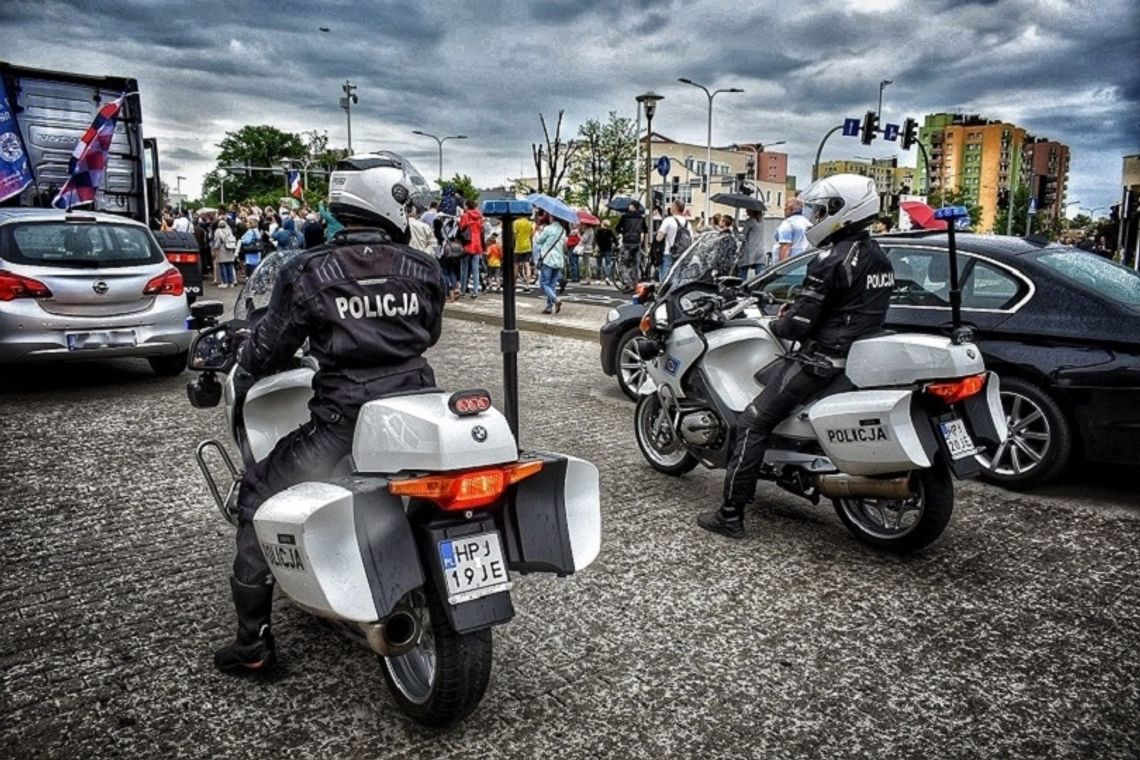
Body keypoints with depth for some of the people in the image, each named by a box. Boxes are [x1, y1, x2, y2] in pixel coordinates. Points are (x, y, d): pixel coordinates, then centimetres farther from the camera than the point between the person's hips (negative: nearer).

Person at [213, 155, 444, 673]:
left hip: (343, 426, -3)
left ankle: (252, 640, 20)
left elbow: (267, 350, 4)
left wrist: (245, 364, 27)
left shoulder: (307, 272, -6)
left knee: (257, 494, 18)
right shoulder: (423, 269, 2)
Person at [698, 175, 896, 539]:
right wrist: (798, 307, 13)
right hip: (859, 355, 10)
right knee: (772, 374, 30)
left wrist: (778, 324, 2)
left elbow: (800, 325, -20)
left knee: (751, 424, -7)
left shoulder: (831, 261, -18)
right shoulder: (878, 257, 11)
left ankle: (731, 515, -8)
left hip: (823, 359, -10)